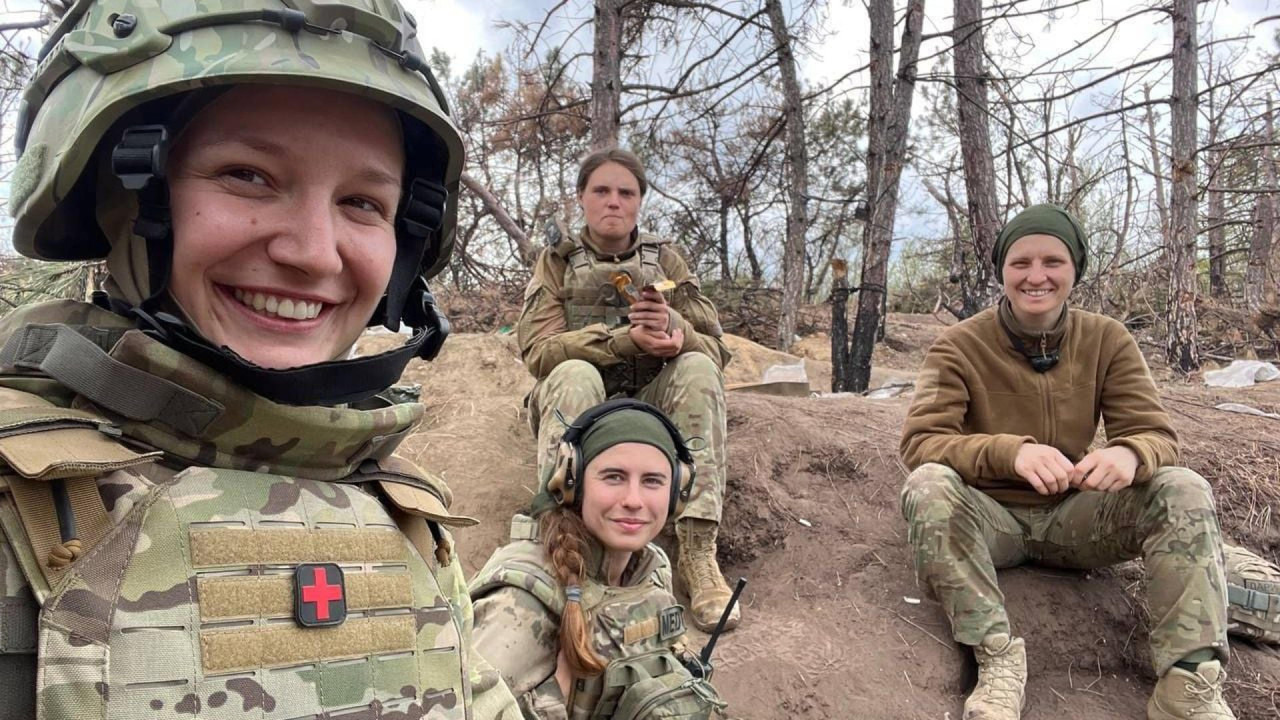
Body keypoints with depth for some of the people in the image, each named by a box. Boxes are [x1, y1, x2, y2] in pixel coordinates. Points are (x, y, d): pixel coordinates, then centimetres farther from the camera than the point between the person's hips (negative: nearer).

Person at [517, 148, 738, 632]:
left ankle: (697, 551, -31)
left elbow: (716, 351, -1)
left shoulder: (665, 260, 8)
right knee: (575, 374, -33)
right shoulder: (557, 261, 4)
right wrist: (627, 338, -26)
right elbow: (537, 349, -13)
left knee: (698, 367, -27)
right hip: (580, 408, -2)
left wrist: (674, 329, -24)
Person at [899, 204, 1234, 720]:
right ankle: (996, 656, -30)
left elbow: (1156, 434, -6)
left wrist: (1129, 453, -34)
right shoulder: (960, 345, -11)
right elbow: (920, 442, -21)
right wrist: (1012, 451, -41)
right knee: (929, 485, -33)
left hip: (1073, 517, 3)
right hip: (989, 516, -2)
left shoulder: (1108, 341, -2)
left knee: (1184, 490, -21)